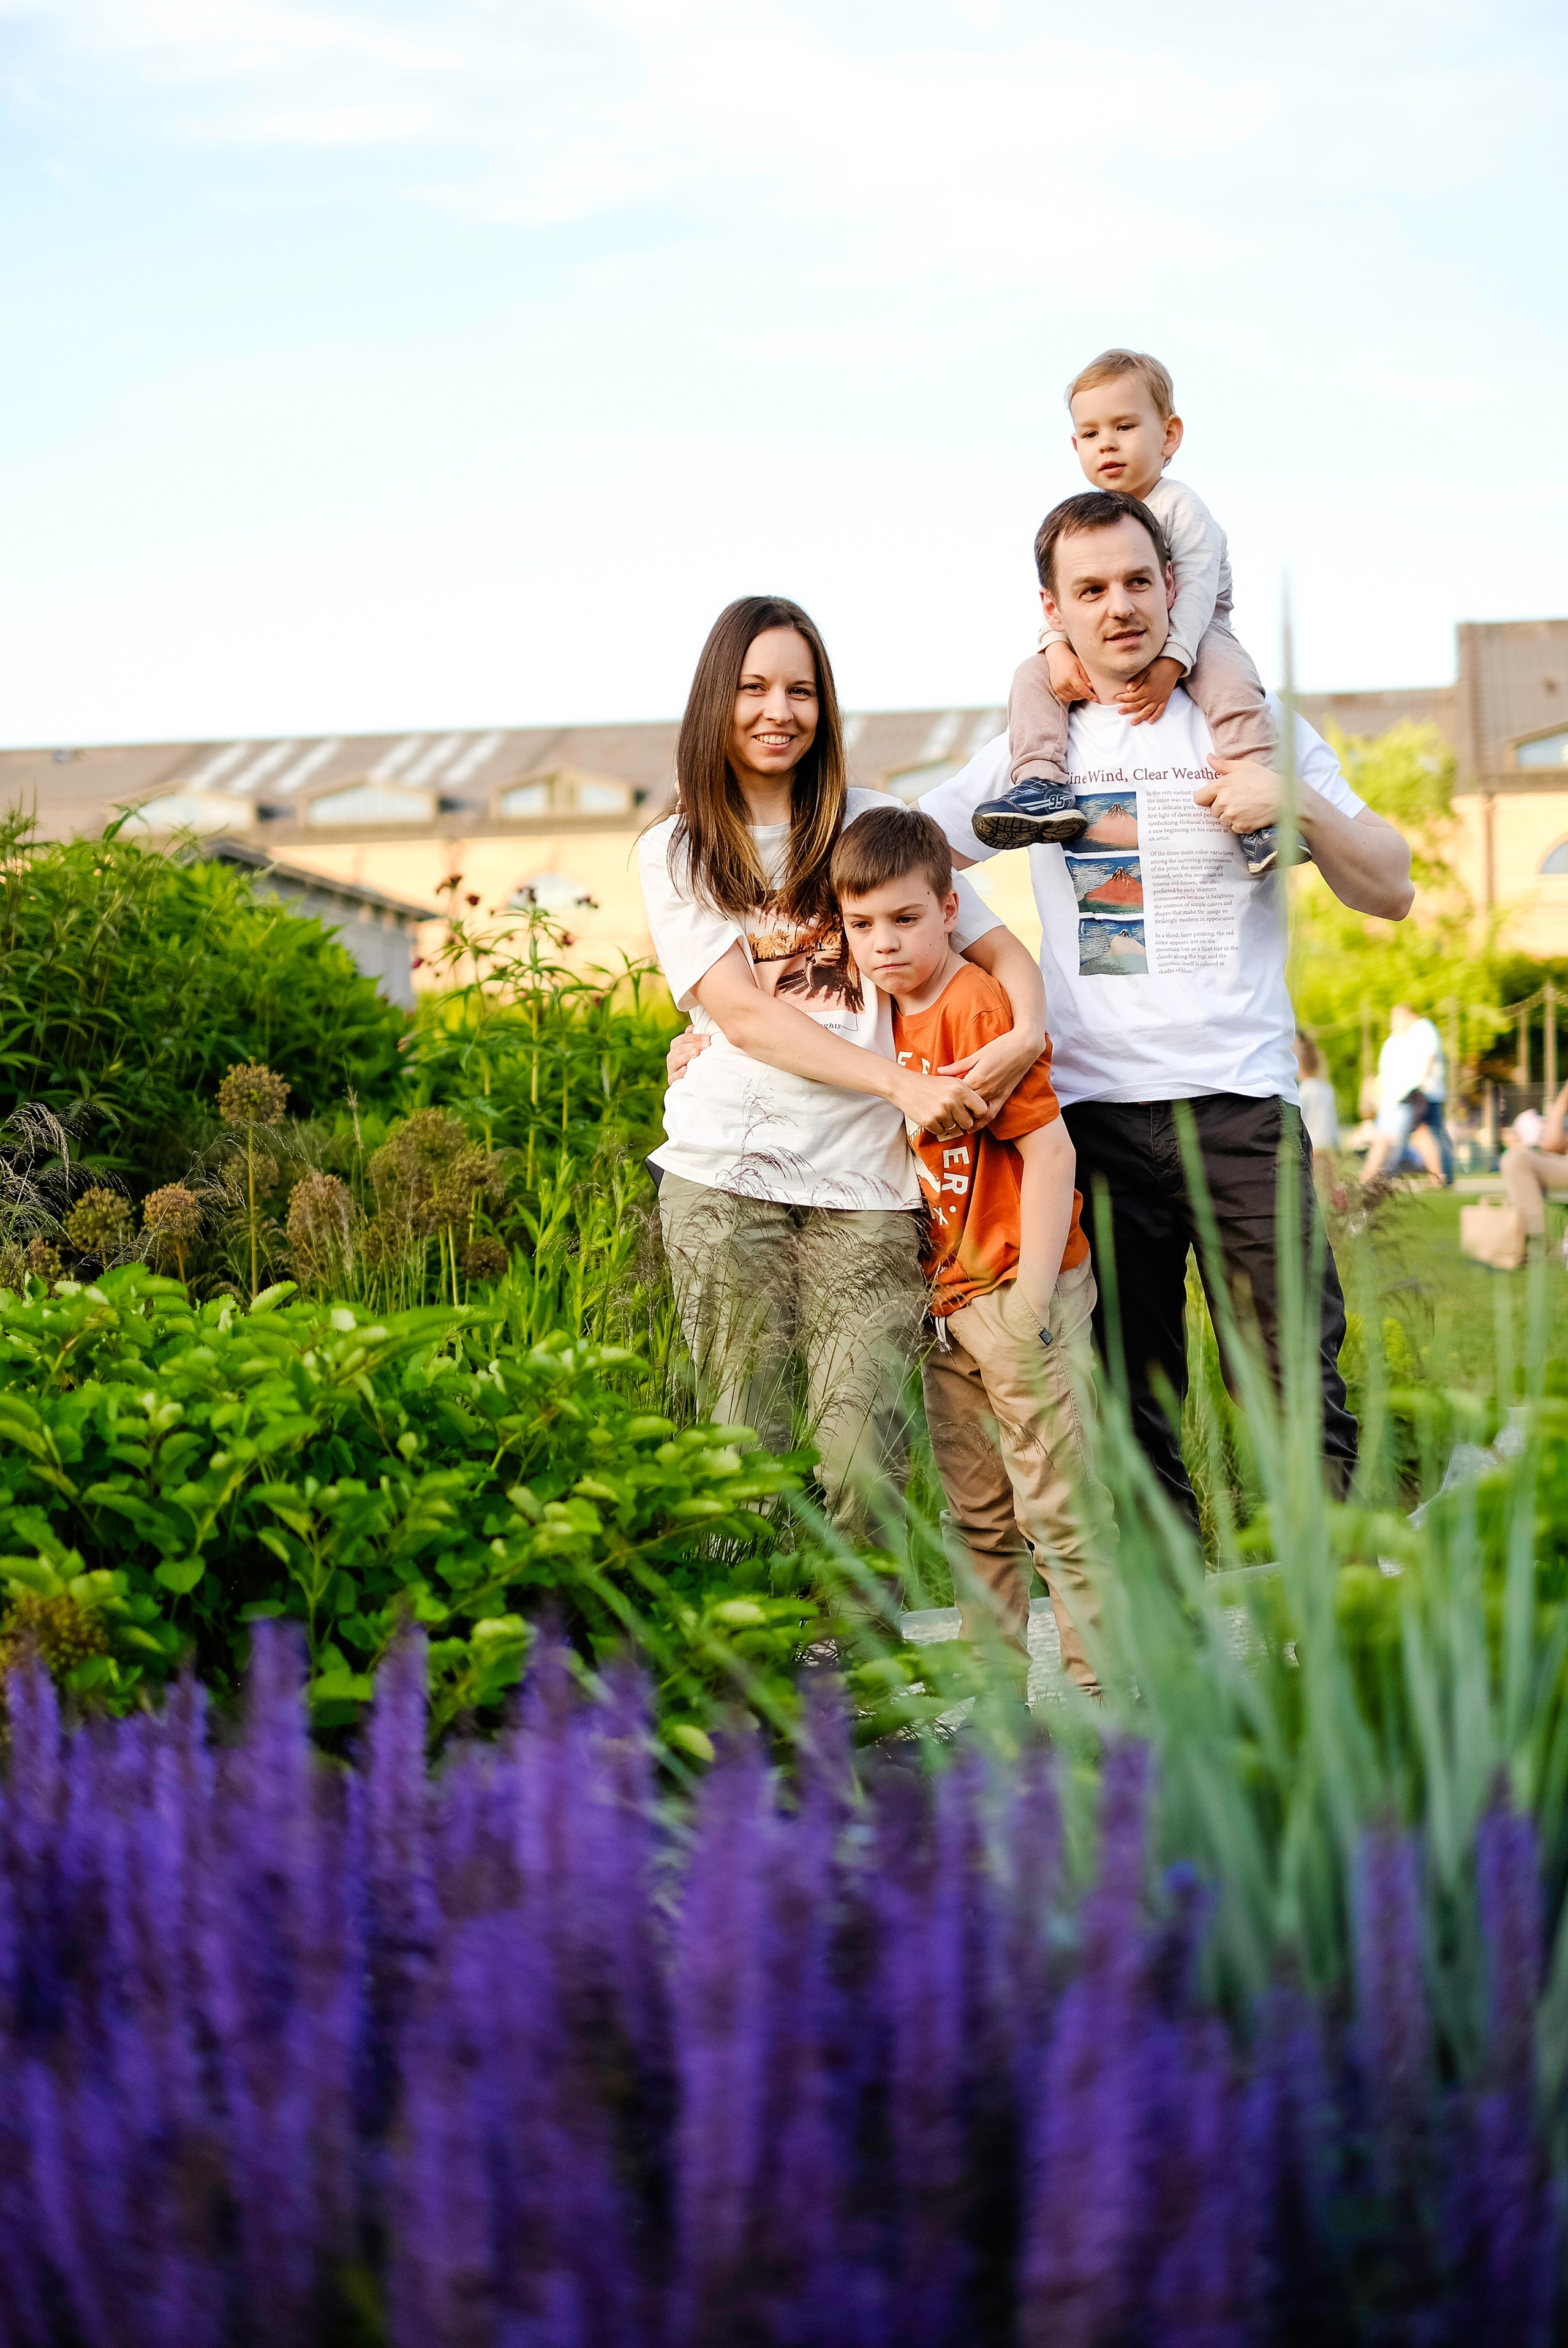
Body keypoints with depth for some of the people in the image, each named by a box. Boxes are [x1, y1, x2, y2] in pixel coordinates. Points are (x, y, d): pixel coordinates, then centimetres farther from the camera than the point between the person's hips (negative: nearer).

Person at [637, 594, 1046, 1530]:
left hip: (862, 1180, 0)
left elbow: (1003, 950, 12)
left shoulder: (870, 826, 13)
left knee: (863, 1468, -9)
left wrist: (1026, 1037, -13)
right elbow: (742, 1014, -2)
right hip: (724, 1173, 0)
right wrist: (902, 1084, -14)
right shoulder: (674, 852, 11)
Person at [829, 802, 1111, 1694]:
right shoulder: (895, 1012, 8)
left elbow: (1050, 1151, -20)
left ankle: (1108, 1683, 3)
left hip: (1022, 1290, -9)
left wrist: (1031, 1303, -21)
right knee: (976, 1513, 14)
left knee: (1057, 1503, -5)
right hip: (948, 1300, 9)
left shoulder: (978, 1008, -17)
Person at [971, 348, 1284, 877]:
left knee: (1228, 676, -37)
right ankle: (1042, 787, -26)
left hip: (1191, 637, -5)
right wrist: (1059, 650, -21)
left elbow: (1194, 591, -21)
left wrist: (1169, 664, -34)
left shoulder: (1180, 507, -11)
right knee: (1033, 676, -14)